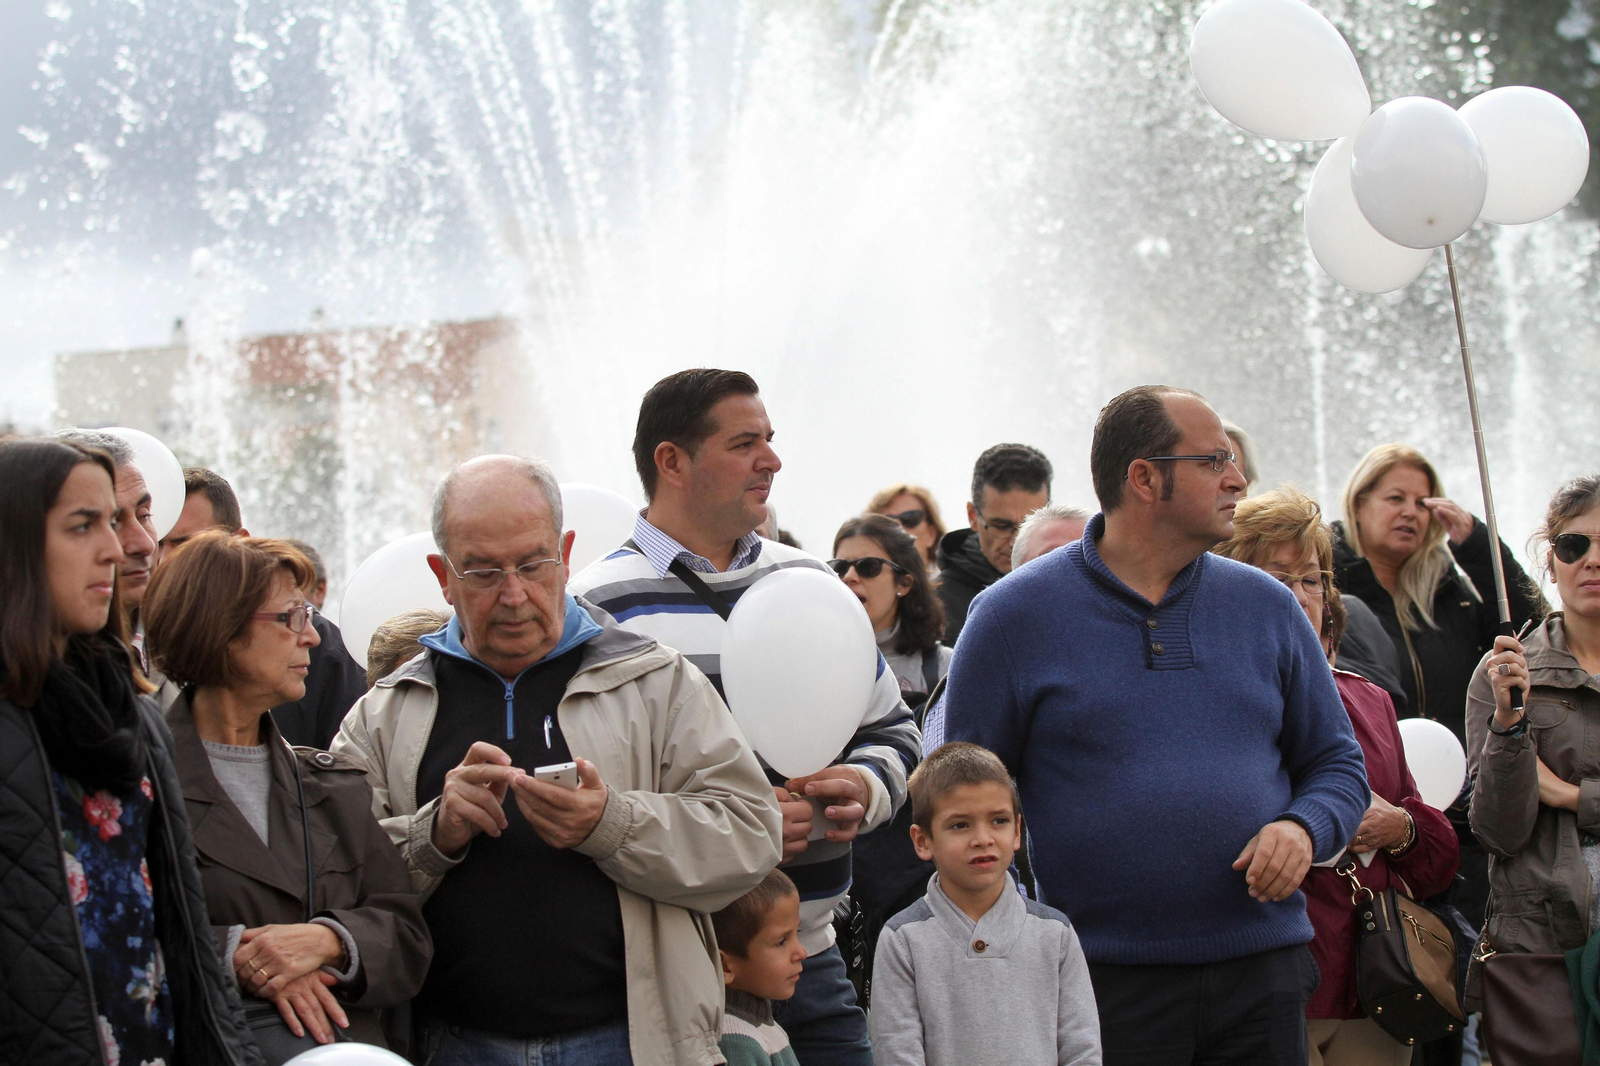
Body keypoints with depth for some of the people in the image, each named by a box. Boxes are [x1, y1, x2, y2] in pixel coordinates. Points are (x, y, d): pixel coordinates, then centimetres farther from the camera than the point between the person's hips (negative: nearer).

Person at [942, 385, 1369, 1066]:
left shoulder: (1266, 607, 9)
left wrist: (1303, 828, -6)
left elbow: (1337, 763, 16)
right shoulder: (1014, 614, -1)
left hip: (1262, 977, 3)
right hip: (1102, 980, -3)